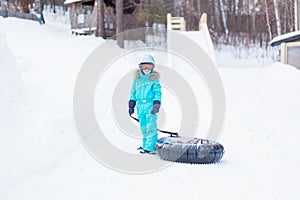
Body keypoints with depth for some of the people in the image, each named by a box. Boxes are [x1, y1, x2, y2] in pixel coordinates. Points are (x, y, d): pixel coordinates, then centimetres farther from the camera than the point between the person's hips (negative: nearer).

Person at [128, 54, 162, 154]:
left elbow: (157, 92, -2)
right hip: (140, 105, 4)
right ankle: (146, 144, 20)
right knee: (143, 126, 8)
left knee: (150, 126, -11)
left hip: (150, 104, -4)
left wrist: (156, 104, -12)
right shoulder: (137, 79, 11)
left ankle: (150, 147, -12)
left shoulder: (154, 79, 0)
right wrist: (131, 105, 17)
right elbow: (133, 92, 18)